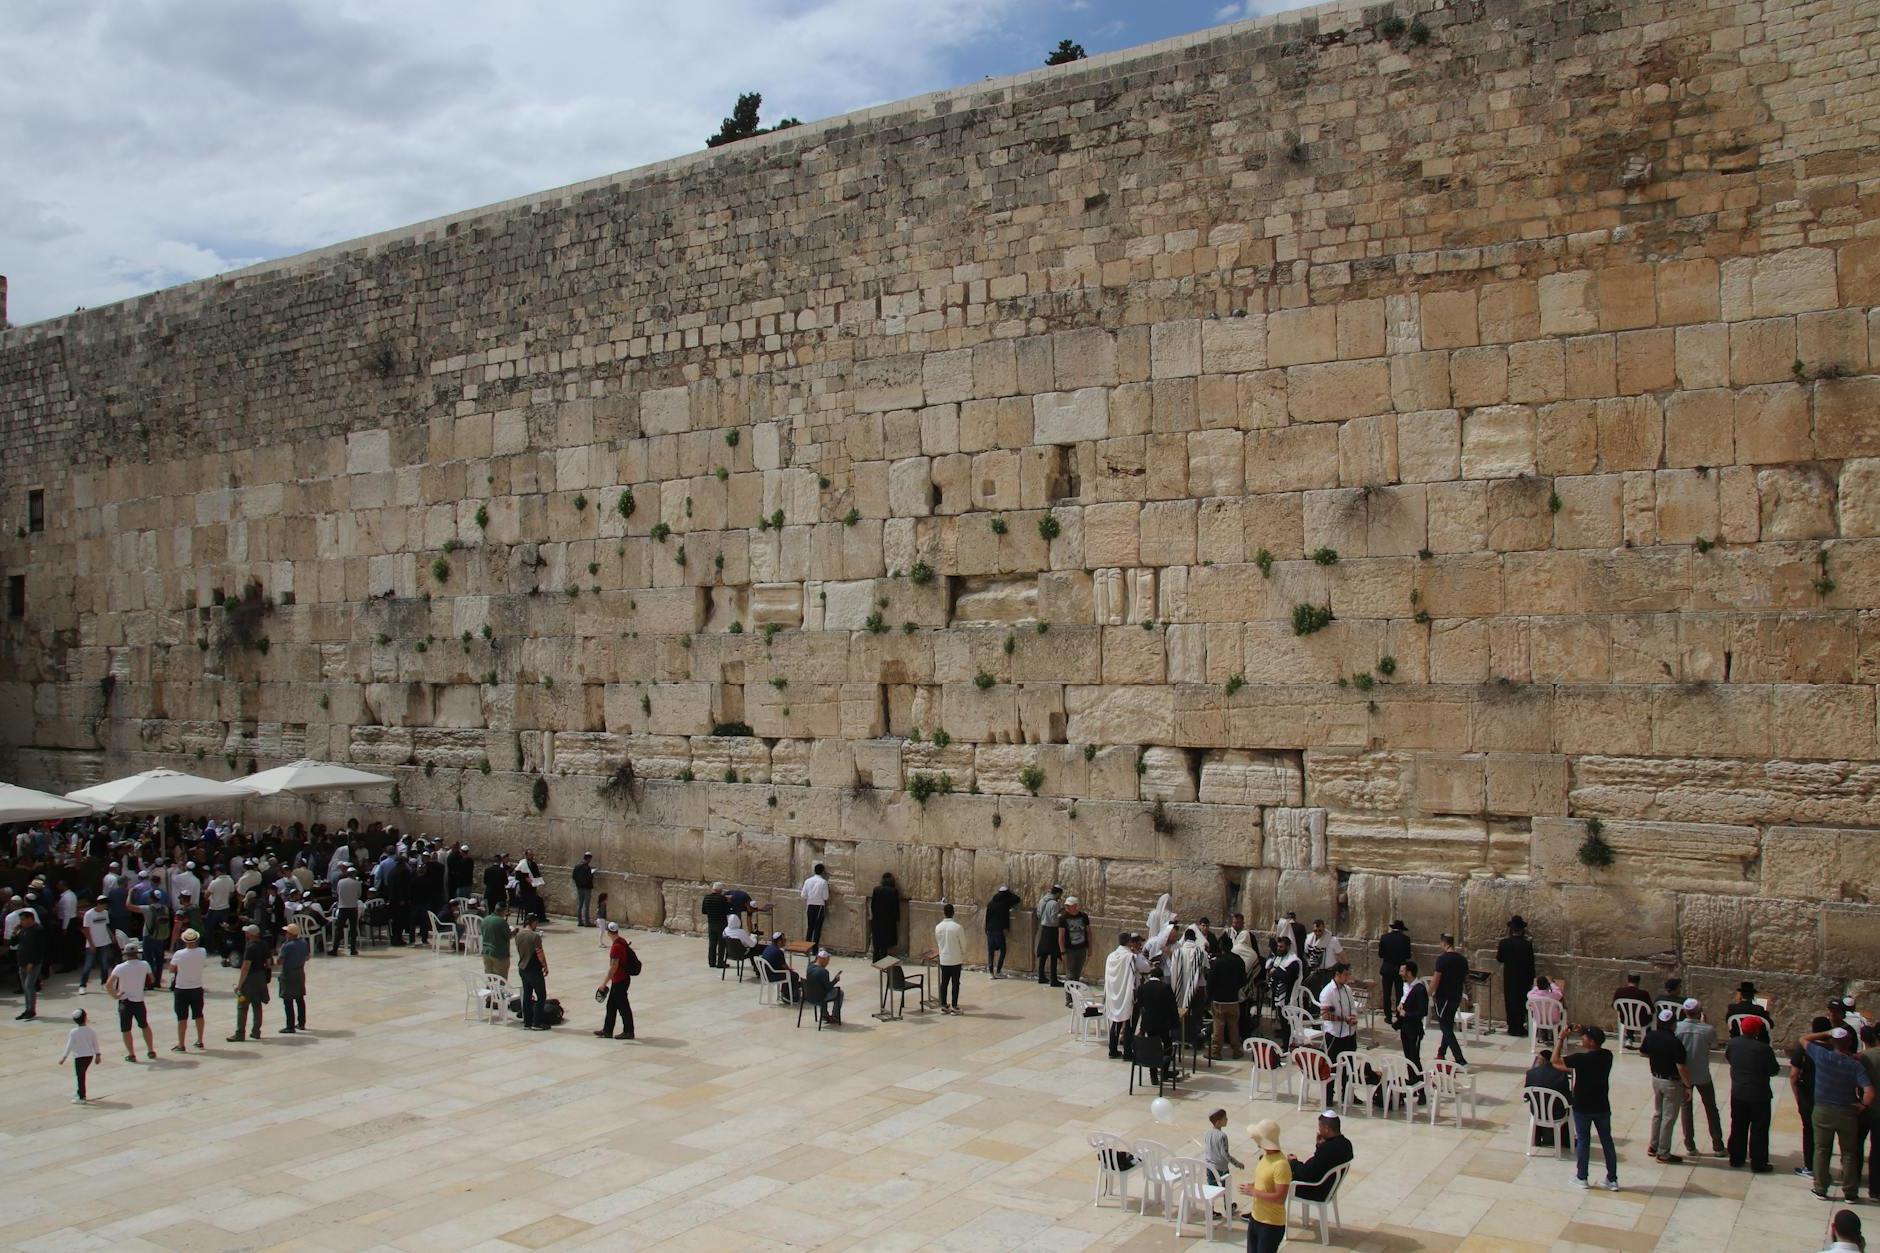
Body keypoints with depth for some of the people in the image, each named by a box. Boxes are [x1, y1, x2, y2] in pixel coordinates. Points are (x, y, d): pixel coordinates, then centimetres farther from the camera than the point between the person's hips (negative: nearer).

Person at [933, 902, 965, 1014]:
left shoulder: (938, 927, -4)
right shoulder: (958, 927, -16)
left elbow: (938, 943, 9)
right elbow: (963, 944, -7)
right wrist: (963, 957, 10)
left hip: (943, 959, 4)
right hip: (956, 960, -4)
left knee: (944, 983, 11)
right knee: (955, 983, 4)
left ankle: (944, 1006, 16)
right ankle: (954, 1007, 7)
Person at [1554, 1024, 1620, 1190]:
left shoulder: (1581, 1058, -23)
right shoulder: (1607, 1056, -7)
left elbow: (1555, 1060, -15)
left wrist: (1561, 1039, -11)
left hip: (1583, 1108, -4)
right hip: (1602, 1107, 4)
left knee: (1583, 1141, 9)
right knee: (1607, 1142, 13)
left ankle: (1582, 1177, 19)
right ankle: (1612, 1180, 18)